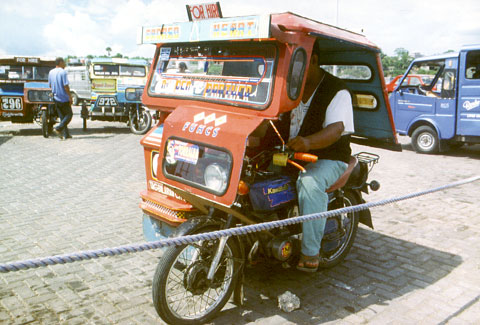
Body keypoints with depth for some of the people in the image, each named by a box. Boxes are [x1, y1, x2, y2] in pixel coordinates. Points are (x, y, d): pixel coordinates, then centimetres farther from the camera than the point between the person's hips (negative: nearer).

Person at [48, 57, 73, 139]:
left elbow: (50, 85, 15)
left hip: (56, 98, 7)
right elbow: (66, 86, -17)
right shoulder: (63, 72, -12)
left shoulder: (51, 72, 9)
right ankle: (58, 128, -11)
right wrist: (70, 96, -13)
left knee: (62, 116, 11)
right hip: (64, 98, -7)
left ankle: (66, 134, 8)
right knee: (69, 114, 5)